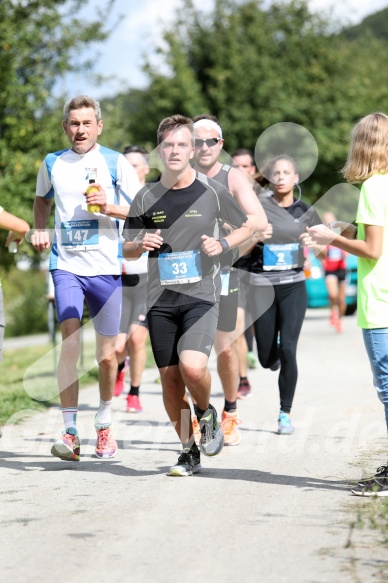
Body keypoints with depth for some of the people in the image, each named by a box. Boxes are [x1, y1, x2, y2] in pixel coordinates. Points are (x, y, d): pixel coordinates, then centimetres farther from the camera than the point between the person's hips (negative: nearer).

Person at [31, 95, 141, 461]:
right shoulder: (52, 164, 8)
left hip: (107, 269, -1)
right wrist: (39, 228, 10)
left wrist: (110, 207, -15)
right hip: (66, 266, 1)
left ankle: (104, 424, 29)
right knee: (70, 343, -18)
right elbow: (42, 200, 28)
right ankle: (70, 431, -15)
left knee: (107, 356, 6)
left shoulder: (115, 163, 0)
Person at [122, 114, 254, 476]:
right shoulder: (146, 197, 5)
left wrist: (222, 244, -7)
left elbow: (247, 226, 12)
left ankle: (207, 413, 10)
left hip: (201, 294, -3)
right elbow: (126, 249, 12)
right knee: (170, 379, 4)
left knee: (192, 367, -22)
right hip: (160, 298, 3)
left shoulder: (212, 192, 0)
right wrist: (141, 245, -11)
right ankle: (189, 451, 21)